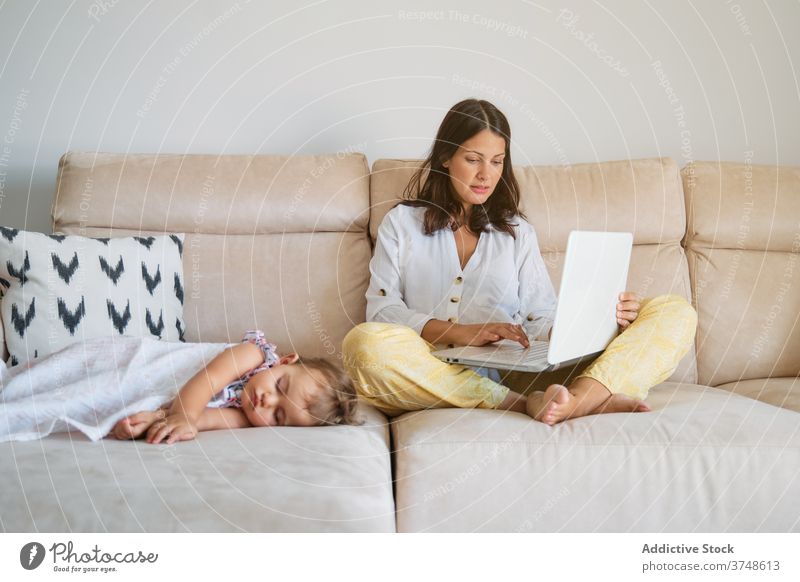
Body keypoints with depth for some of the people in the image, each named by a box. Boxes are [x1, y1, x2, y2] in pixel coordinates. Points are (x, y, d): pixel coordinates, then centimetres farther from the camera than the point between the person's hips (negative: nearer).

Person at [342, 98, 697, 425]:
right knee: (365, 344, -37)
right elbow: (382, 310, 4)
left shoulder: (517, 232, 25)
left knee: (675, 312, -11)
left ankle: (578, 396, -42)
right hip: (436, 379, -2)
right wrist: (461, 332, -13)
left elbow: (543, 321, 14)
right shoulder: (402, 223, 19)